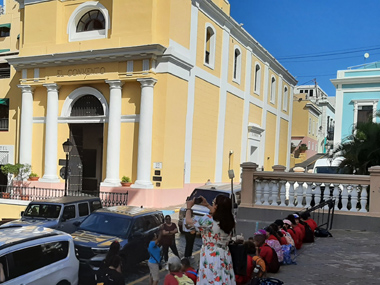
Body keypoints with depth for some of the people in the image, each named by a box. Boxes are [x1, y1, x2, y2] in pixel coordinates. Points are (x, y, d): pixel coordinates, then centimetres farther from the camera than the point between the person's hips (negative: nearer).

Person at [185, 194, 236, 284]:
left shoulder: (209, 220, -19)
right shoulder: (229, 220, -2)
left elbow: (189, 221, -5)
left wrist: (189, 207, 12)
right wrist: (207, 205, 27)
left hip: (211, 256, -6)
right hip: (225, 257, 6)